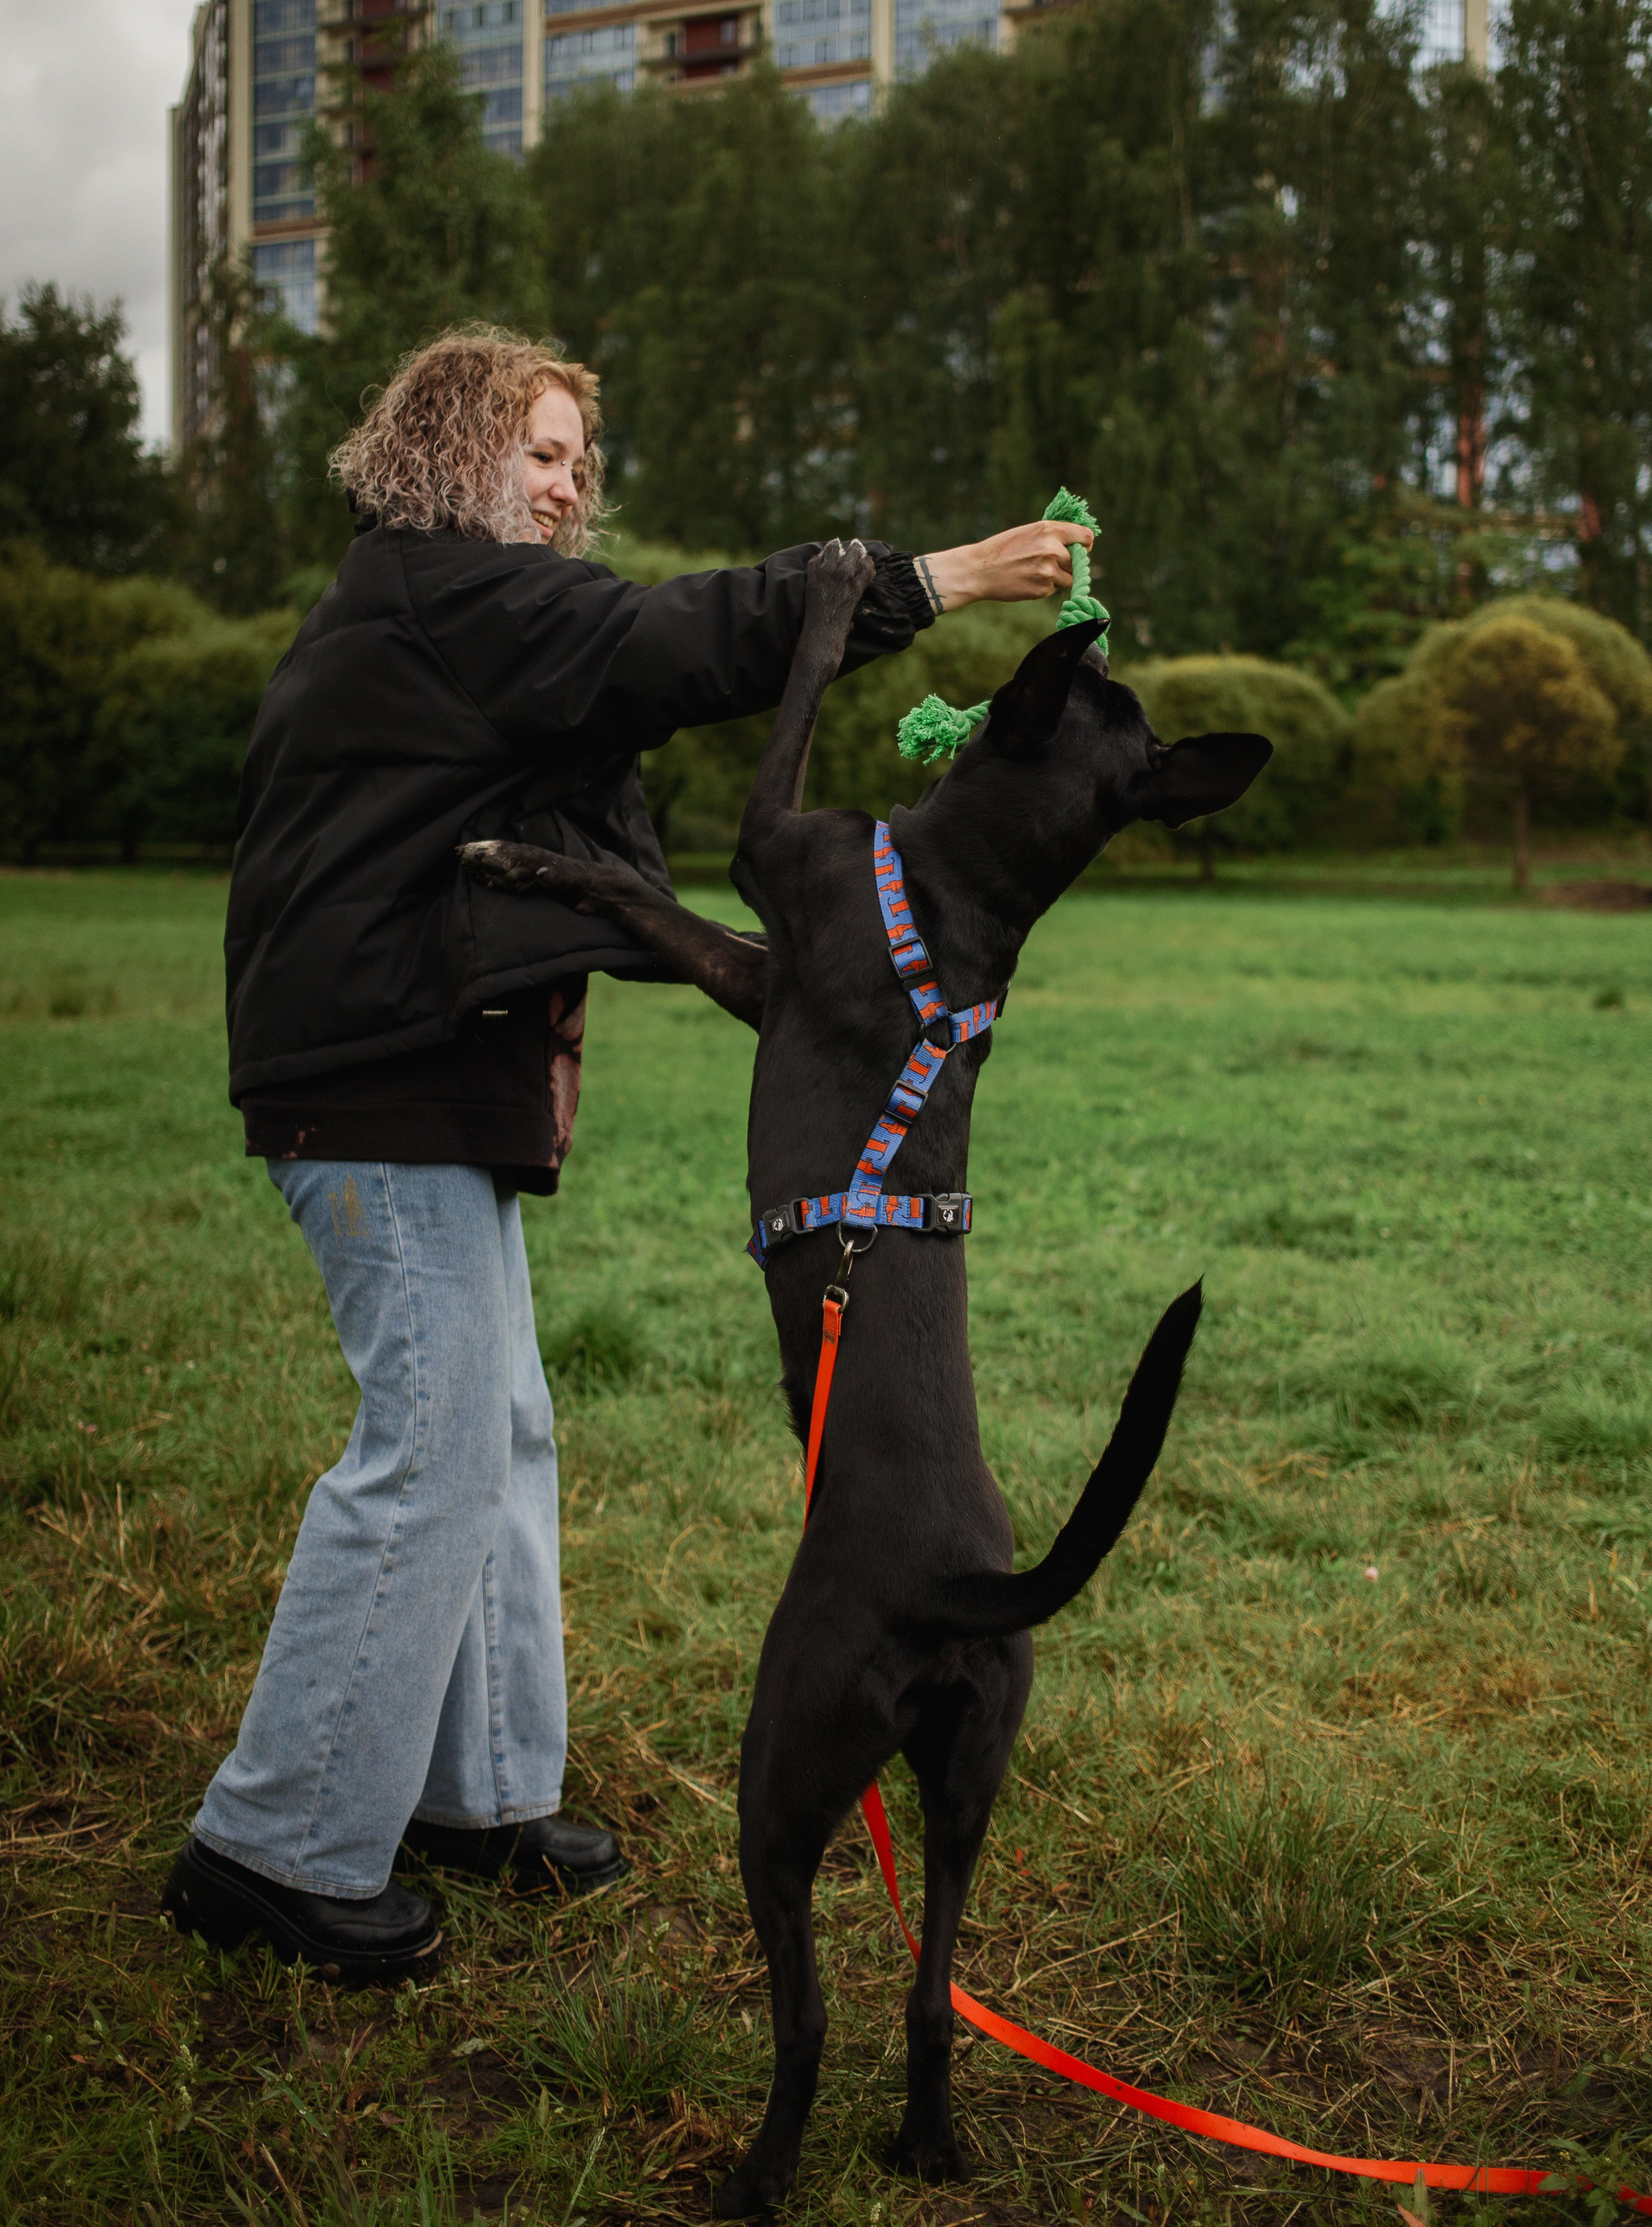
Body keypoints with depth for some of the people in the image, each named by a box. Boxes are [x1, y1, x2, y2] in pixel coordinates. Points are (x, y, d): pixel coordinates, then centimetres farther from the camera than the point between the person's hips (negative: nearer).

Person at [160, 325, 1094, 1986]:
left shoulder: (425, 609, 23)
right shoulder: (444, 593, -11)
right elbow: (674, 645, -22)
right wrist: (933, 582, -23)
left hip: (428, 1081, 11)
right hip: (390, 1091, -11)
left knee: (499, 1427, 14)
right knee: (433, 1444, -9)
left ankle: (480, 1786, 25)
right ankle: (277, 1845, 0)